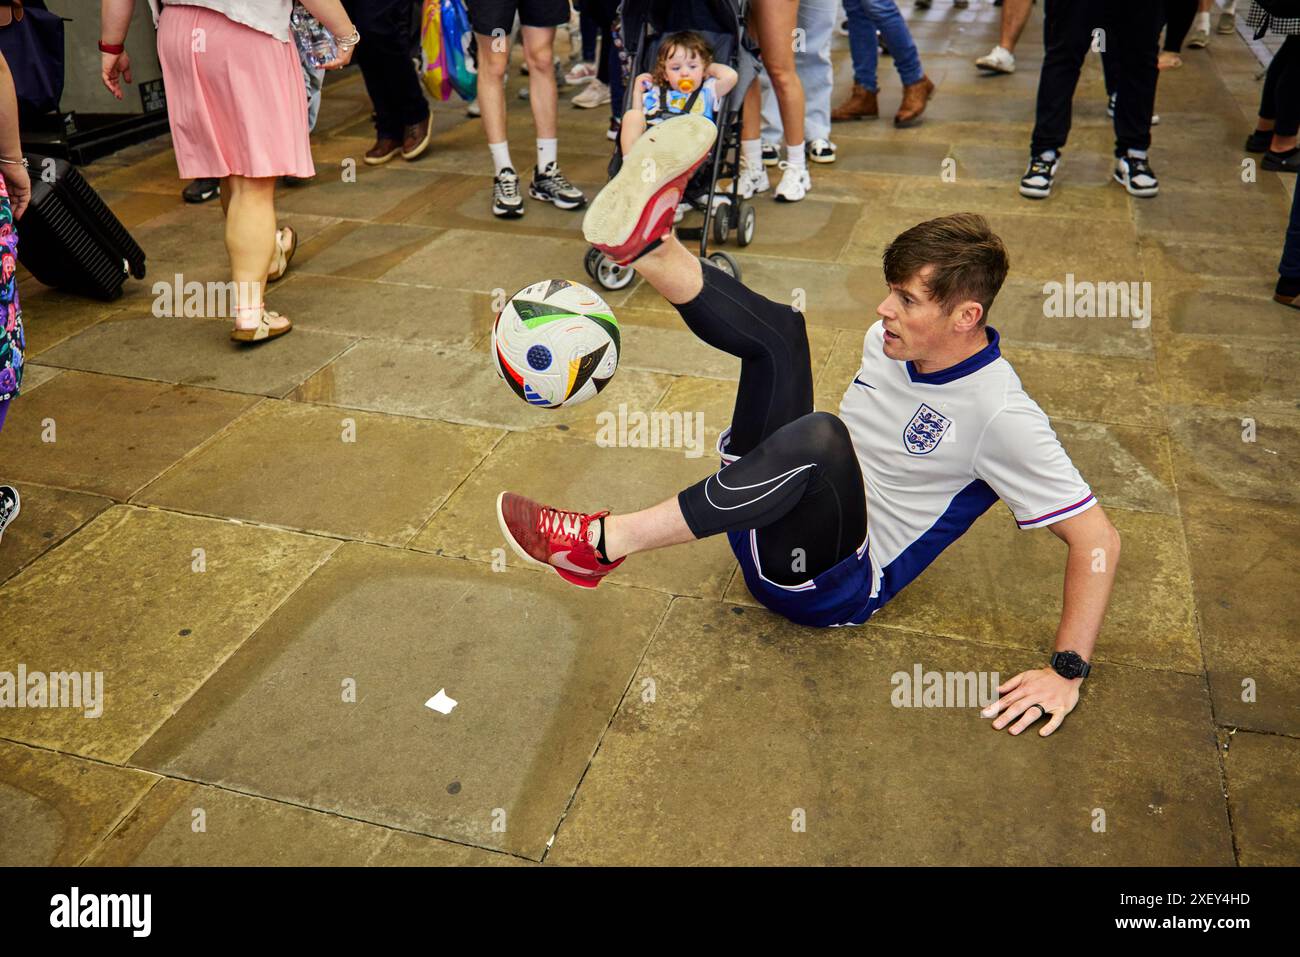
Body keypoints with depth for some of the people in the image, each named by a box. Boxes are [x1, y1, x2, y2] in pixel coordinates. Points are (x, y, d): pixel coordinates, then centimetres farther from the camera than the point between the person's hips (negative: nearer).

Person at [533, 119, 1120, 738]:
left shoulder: (1003, 419, -17)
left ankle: (602, 544, -34)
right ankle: (644, 243, -31)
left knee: (821, 435, -40)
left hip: (833, 584, -7)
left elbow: (1097, 538, -15)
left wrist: (1067, 672, -19)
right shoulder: (890, 337, 4)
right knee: (777, 328, -5)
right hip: (768, 520, 7)